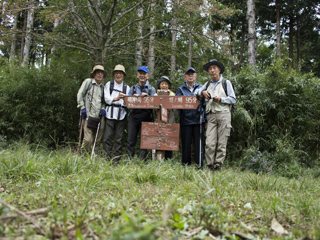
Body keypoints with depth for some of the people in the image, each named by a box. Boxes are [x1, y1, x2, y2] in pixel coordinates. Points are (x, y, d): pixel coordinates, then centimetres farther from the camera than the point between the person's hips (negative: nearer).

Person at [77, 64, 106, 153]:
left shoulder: (103, 87, 19)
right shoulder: (88, 82, 5)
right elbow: (79, 95, 4)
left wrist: (103, 109, 4)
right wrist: (82, 107, -4)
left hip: (99, 117, 5)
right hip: (89, 115, -5)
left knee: (97, 140, 4)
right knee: (88, 140, -13)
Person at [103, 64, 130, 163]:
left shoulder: (127, 87, 16)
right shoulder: (109, 84, 12)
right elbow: (106, 98, -2)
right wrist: (116, 98, -21)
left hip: (121, 115, 1)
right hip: (110, 114, -1)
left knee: (119, 138, 1)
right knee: (107, 137, -7)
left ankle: (116, 159, 7)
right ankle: (107, 157, -1)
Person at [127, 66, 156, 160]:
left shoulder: (151, 89, 9)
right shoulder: (133, 88, 15)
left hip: (146, 118, -2)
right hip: (133, 117, 2)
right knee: (131, 140, 3)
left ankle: (142, 161, 7)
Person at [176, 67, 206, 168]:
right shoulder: (181, 89, 11)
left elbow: (205, 104, 11)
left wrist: (206, 120, 6)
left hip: (198, 121, 0)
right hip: (185, 121, 0)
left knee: (198, 144, 0)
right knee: (186, 145, 5)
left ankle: (199, 166, 6)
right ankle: (186, 166, 14)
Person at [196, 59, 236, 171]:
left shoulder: (226, 82, 10)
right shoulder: (208, 84, 22)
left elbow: (233, 99, 5)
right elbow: (197, 91, 19)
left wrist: (220, 99, -8)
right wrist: (202, 92, -1)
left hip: (223, 114, -3)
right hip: (211, 116, 3)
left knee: (221, 143, -5)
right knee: (209, 143, -8)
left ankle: (218, 165, 1)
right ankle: (210, 166, -3)